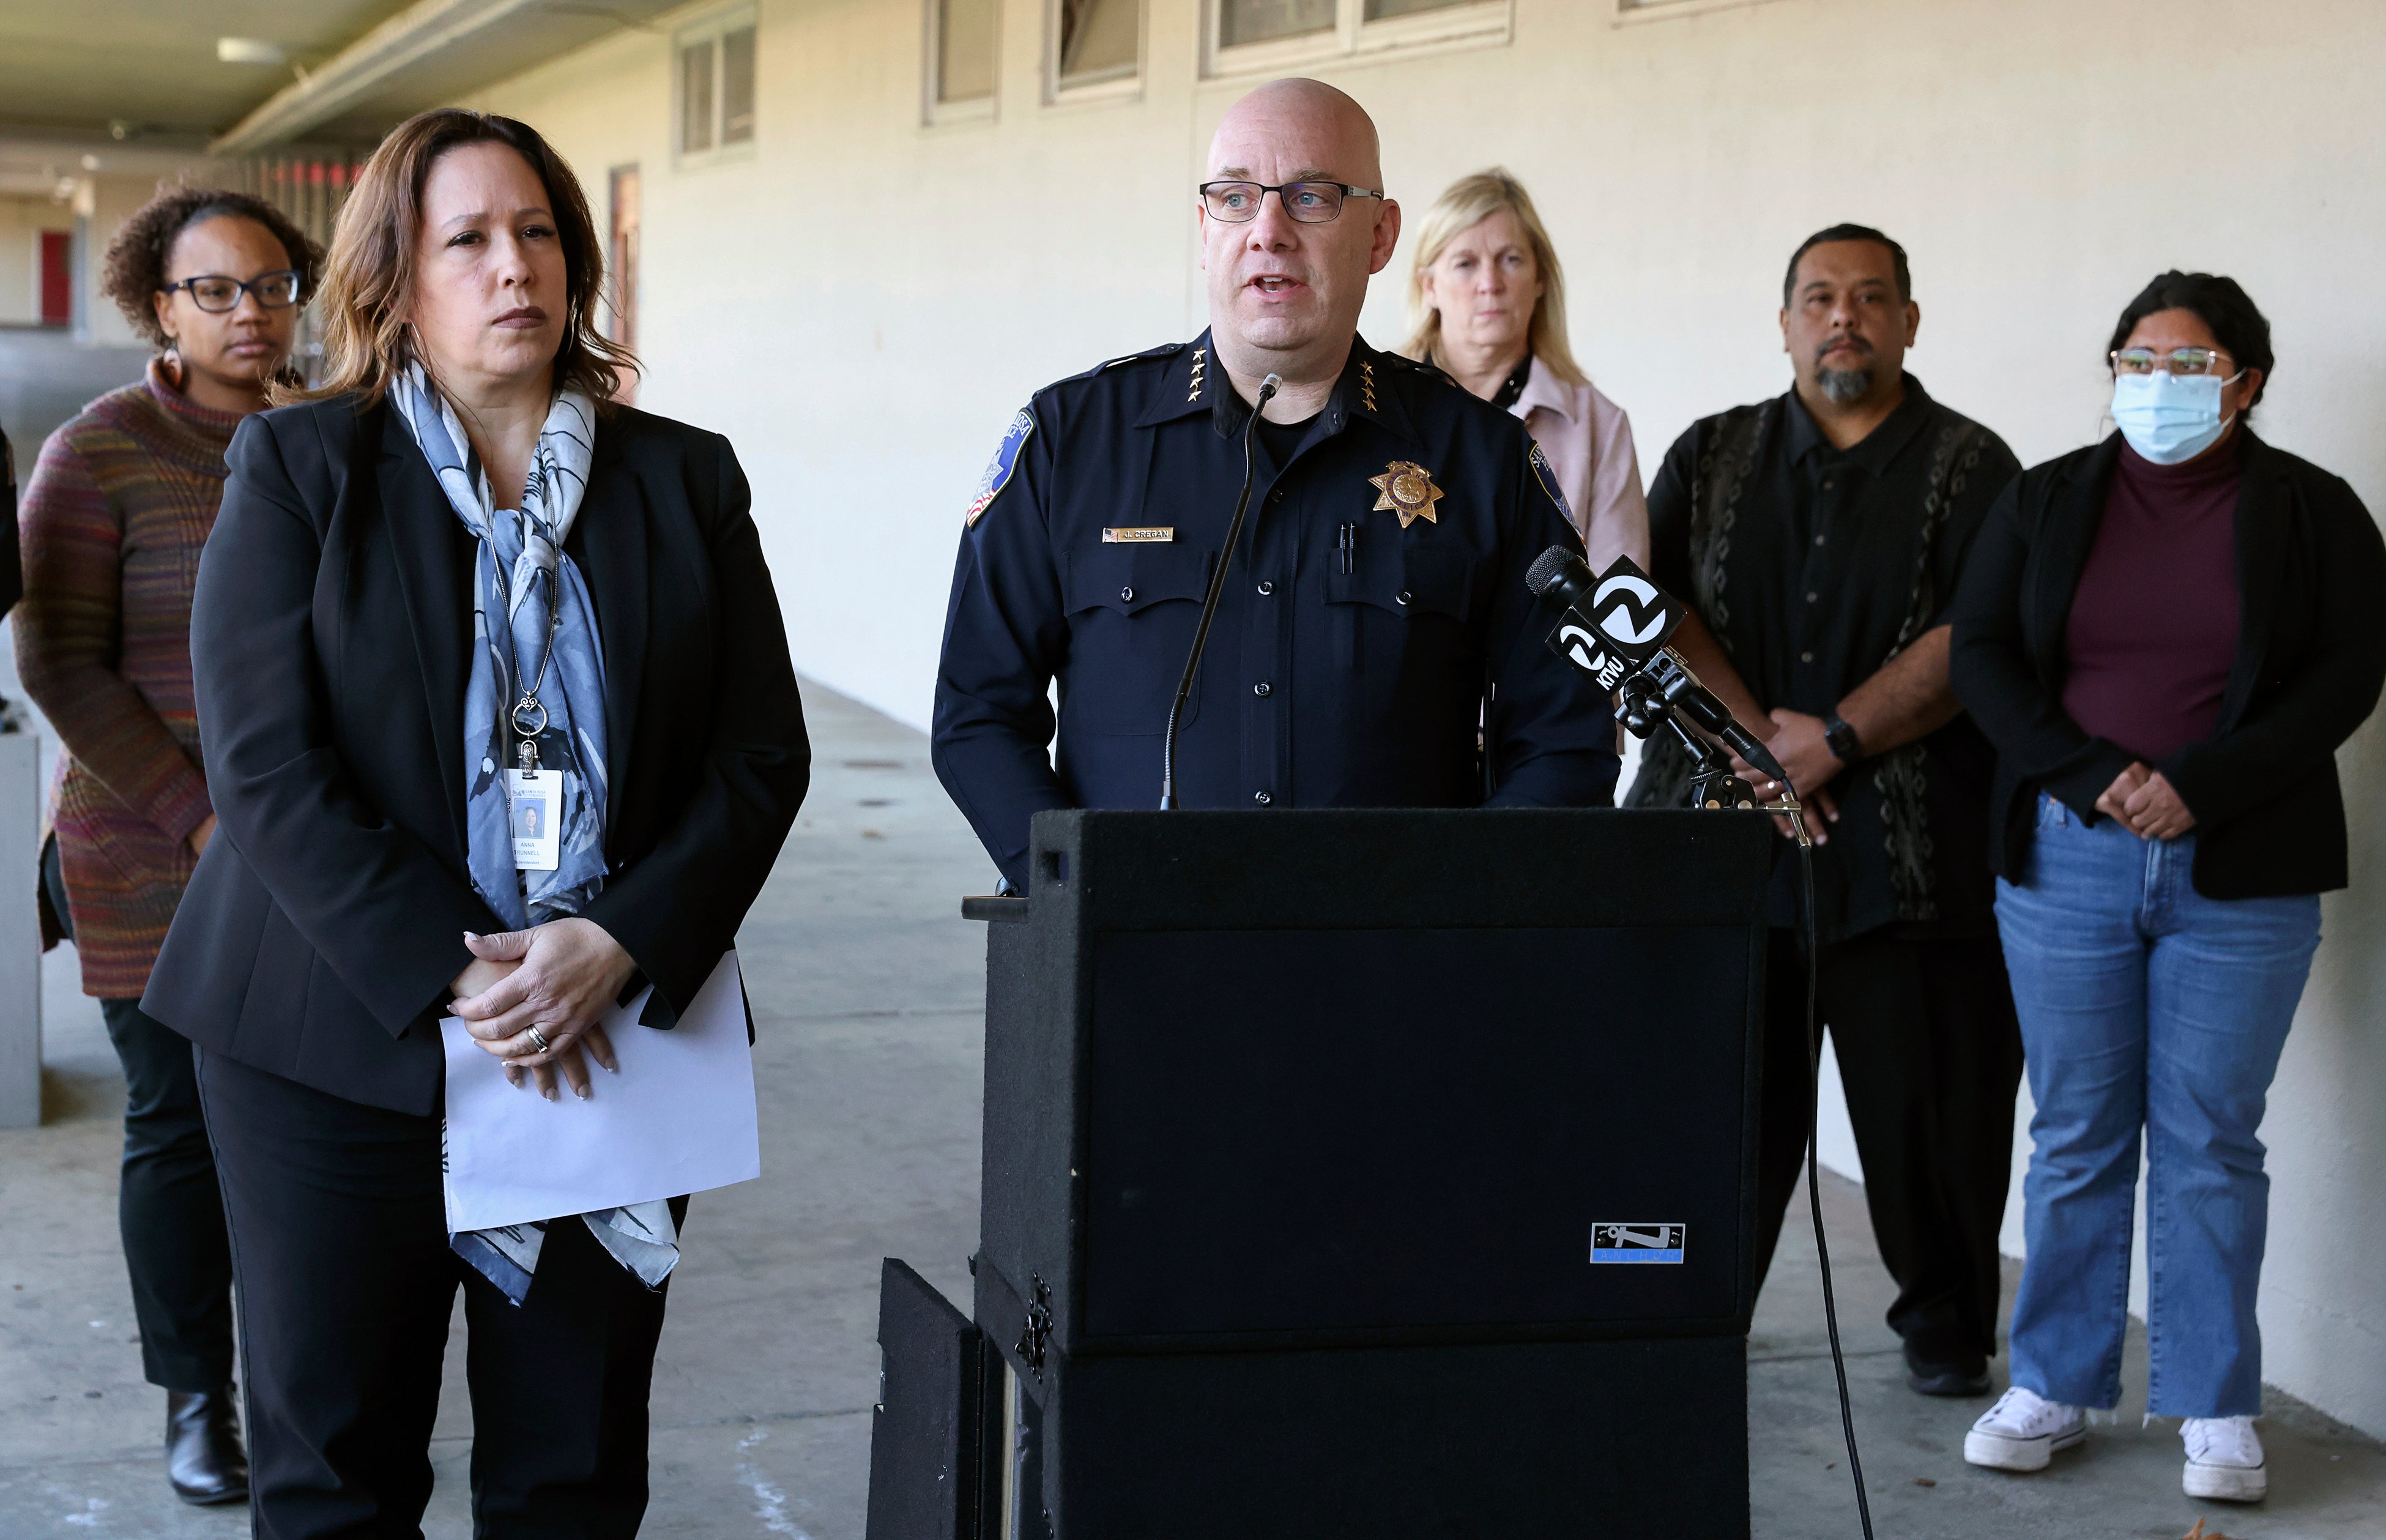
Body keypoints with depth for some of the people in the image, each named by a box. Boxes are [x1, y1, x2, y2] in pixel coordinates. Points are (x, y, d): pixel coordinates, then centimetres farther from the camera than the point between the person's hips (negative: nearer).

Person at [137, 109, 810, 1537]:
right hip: (342, 1046, -2)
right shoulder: (297, 467, 0)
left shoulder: (686, 481, 7)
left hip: (611, 1041, 2)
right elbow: (269, 767, -8)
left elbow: (764, 753, 3)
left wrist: (618, 948, -13)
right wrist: (457, 976, -17)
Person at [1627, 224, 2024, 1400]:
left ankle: (1946, 1322, 19)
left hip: (1909, 852, -2)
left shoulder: (1971, 468, 6)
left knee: (1929, 1107, 2)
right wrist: (1757, 734, -10)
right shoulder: (1711, 457, 15)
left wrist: (1830, 741, -13)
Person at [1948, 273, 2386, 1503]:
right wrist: (2094, 776, -10)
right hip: (2067, 859, 2)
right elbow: (1980, 655, 4)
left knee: (2211, 1136, 1)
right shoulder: (2045, 502, 8)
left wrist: (2202, 789, -13)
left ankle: (2217, 1411, 10)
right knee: (2076, 1132, 5)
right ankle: (2055, 1385, 15)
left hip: (2241, 870, -1)